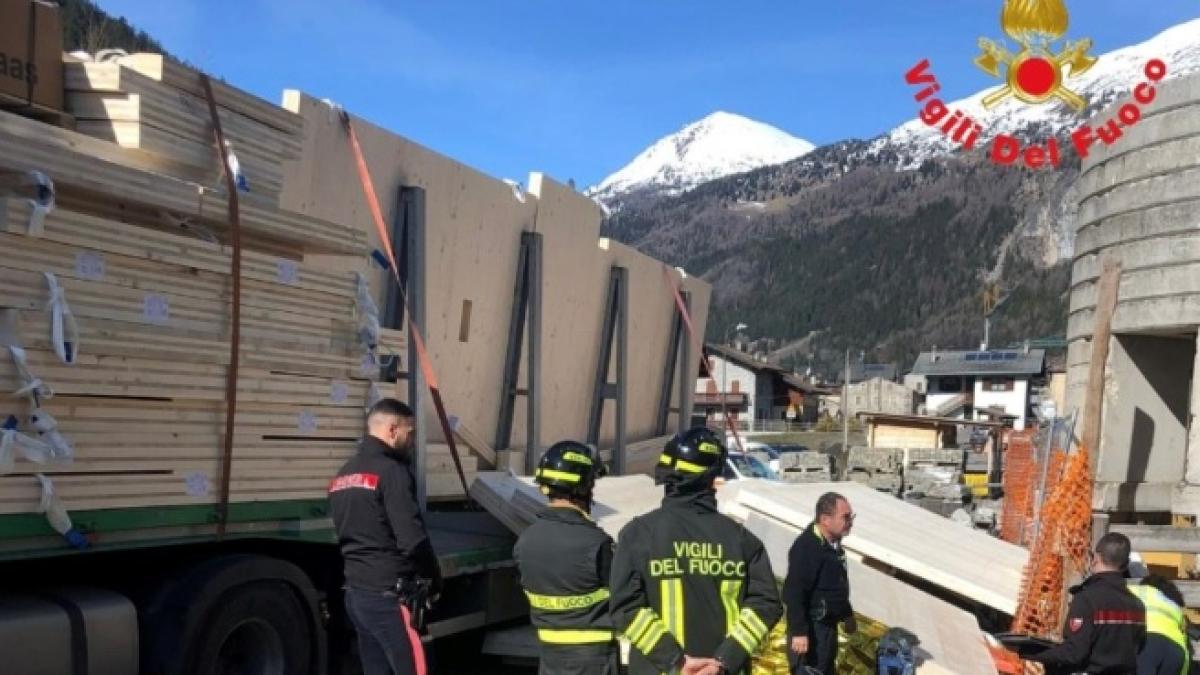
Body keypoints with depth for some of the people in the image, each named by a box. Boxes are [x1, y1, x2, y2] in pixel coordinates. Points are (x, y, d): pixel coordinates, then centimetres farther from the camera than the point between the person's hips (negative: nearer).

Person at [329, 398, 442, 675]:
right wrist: (434, 581, -5)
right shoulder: (392, 471, -14)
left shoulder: (343, 475, 14)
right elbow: (413, 540, -20)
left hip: (355, 592, 9)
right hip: (389, 595, -9)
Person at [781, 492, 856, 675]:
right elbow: (794, 592, -26)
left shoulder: (833, 544, 10)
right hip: (811, 627, -10)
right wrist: (799, 631, -27)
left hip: (828, 624, 10)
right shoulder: (807, 546, -22)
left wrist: (847, 614, 28)